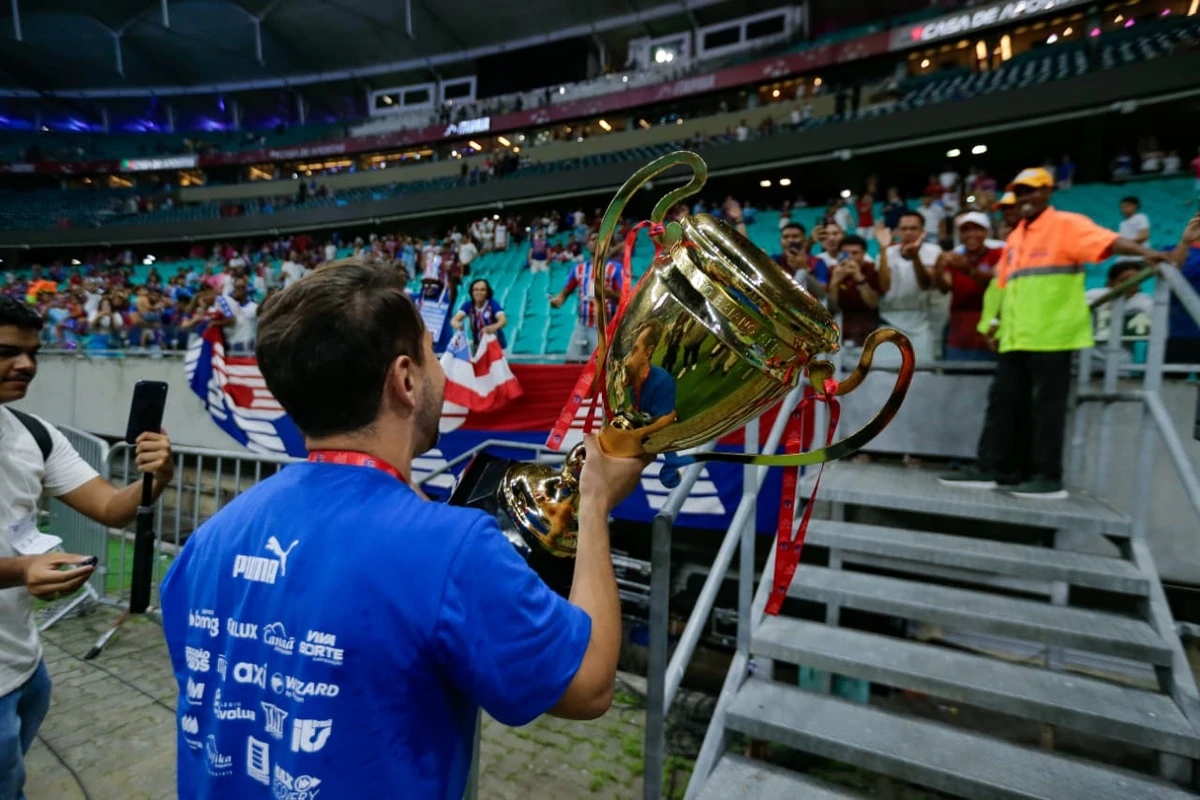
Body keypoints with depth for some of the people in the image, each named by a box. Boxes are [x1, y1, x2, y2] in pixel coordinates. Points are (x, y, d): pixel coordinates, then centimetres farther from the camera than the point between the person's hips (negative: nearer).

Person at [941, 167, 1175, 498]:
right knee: (1003, 400, 7)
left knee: (1046, 406, -4)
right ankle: (990, 469, 13)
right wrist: (999, 320, 16)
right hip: (1015, 337, 7)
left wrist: (1145, 253, -35)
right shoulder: (1014, 237, 18)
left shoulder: (1066, 224, -3)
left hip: (1051, 335, -7)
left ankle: (1048, 477, 4)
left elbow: (1109, 241, -18)